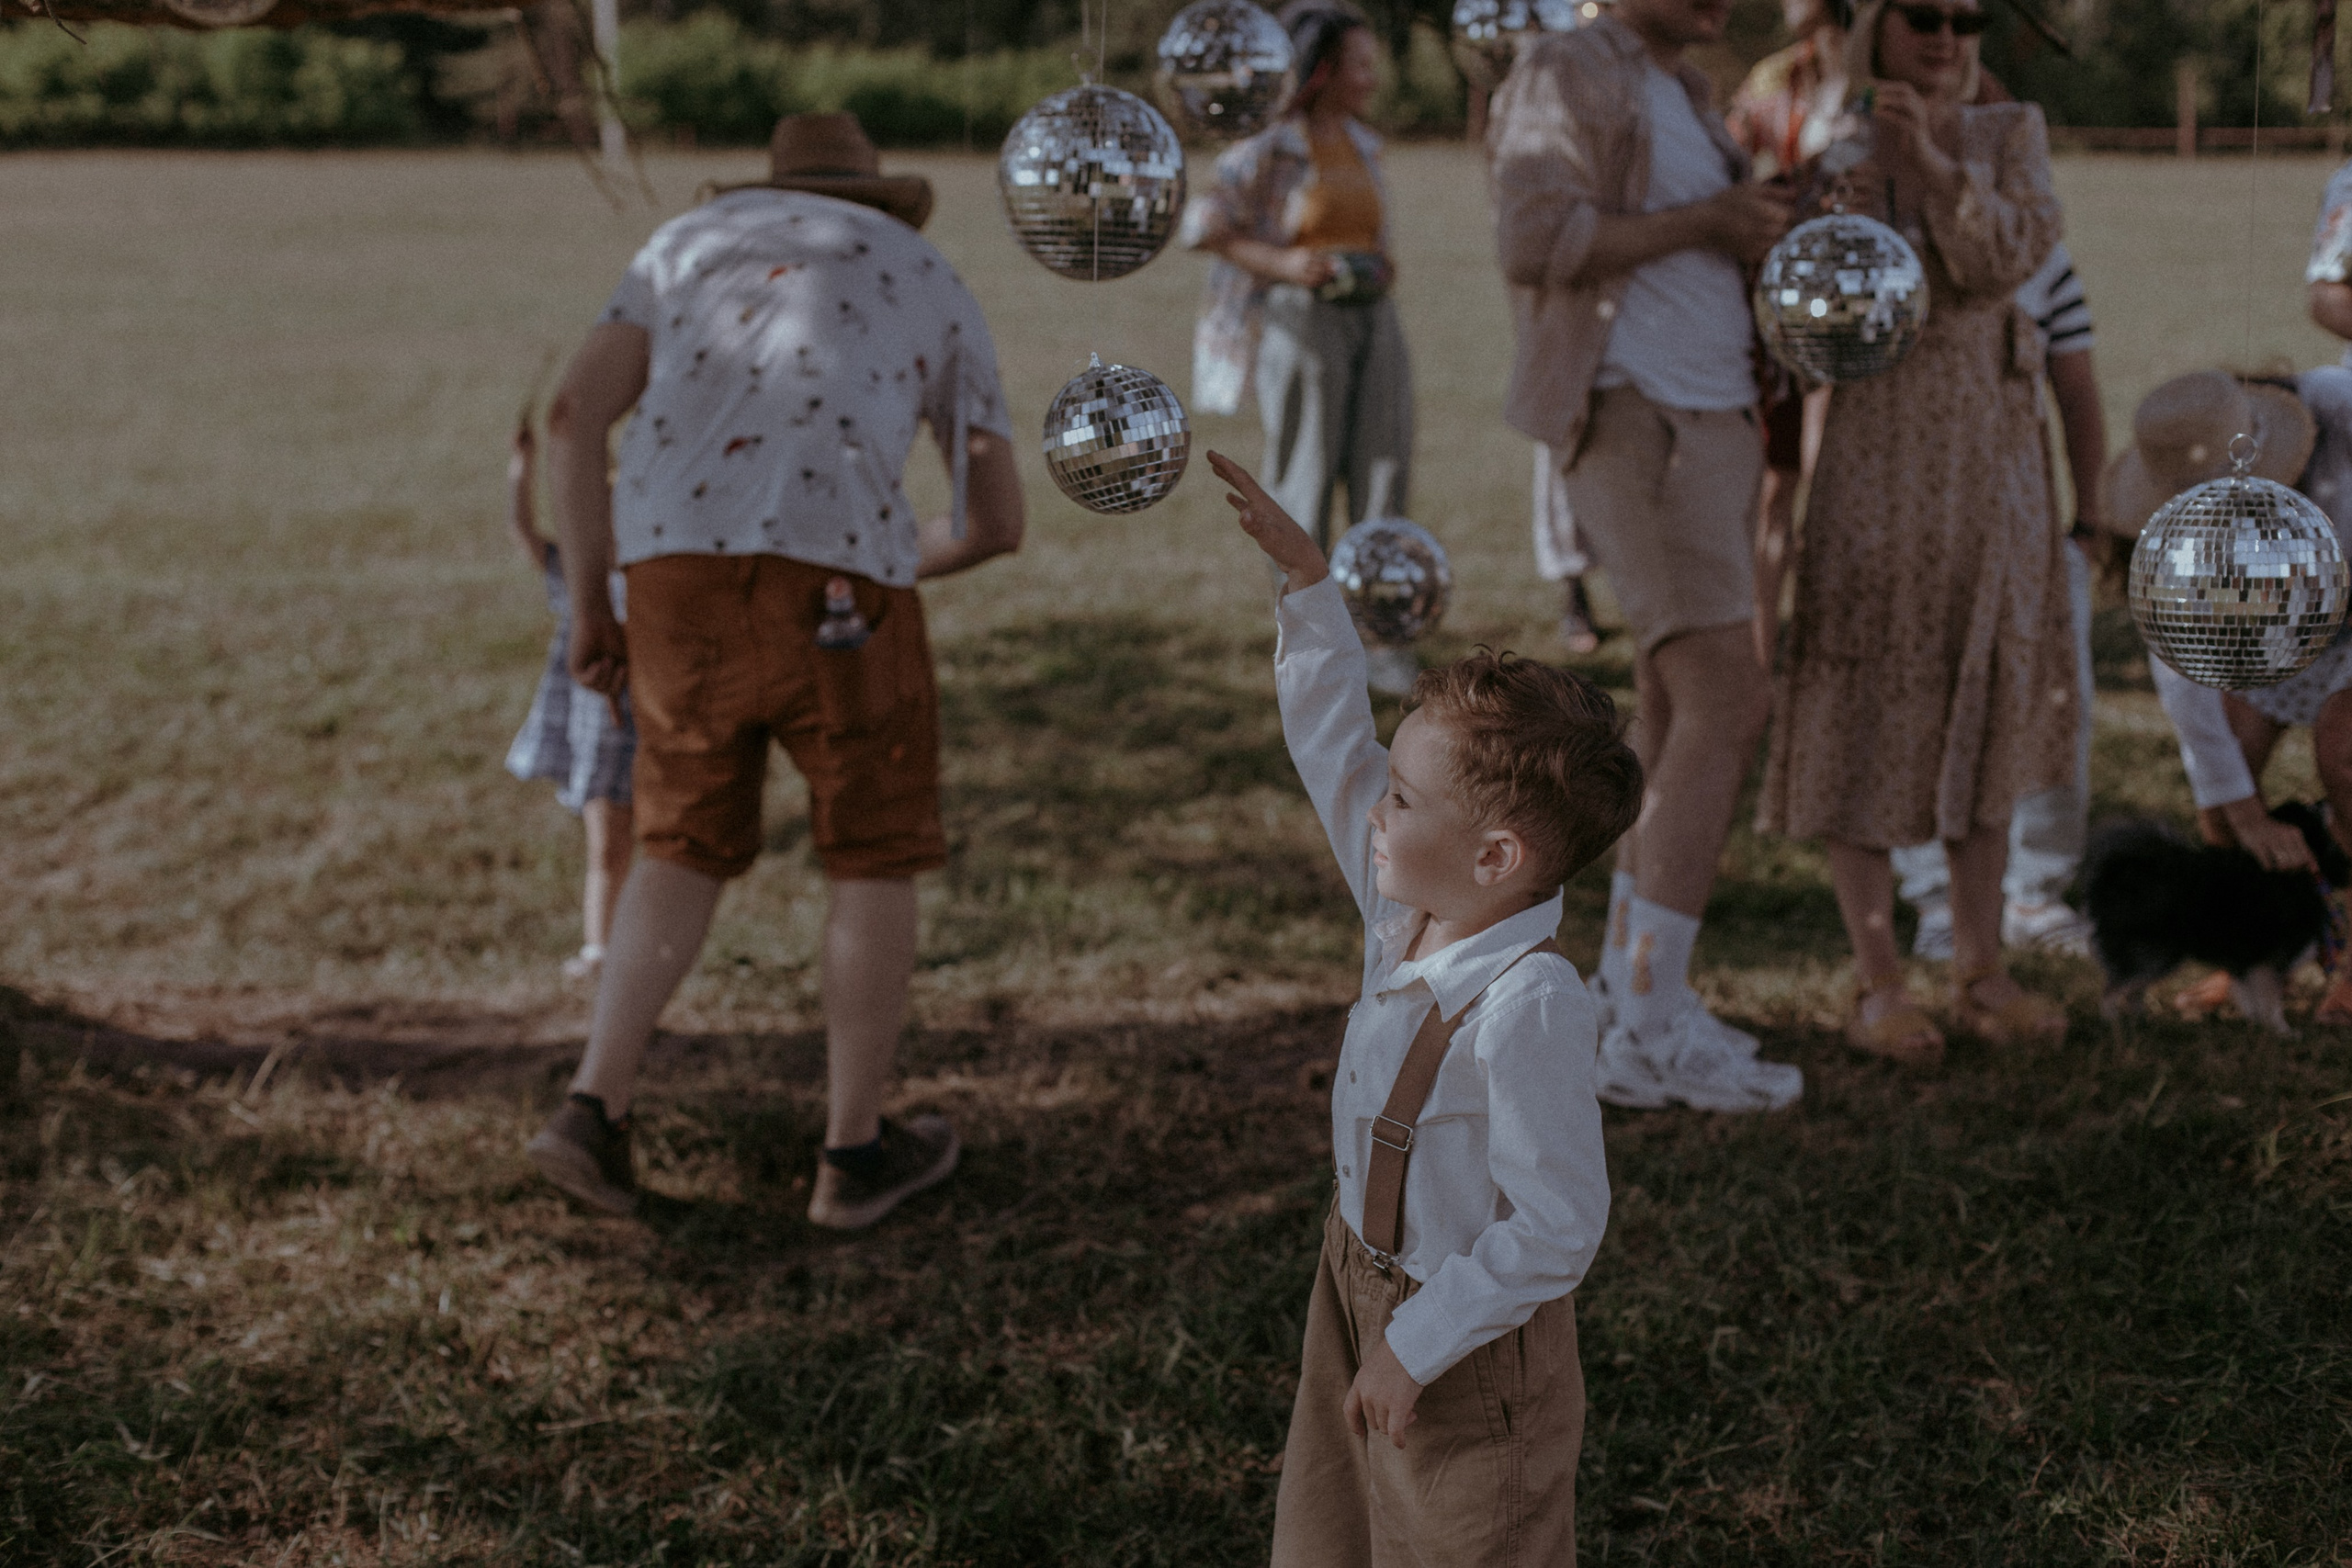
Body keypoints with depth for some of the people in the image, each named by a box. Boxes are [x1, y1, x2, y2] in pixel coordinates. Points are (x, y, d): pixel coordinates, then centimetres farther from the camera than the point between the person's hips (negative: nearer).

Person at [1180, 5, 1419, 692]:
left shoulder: (1361, 145, 14)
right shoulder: (1271, 144, -7)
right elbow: (1205, 224, -7)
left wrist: (1383, 266, 5)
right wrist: (1283, 265, -19)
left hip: (1374, 322, 6)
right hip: (1300, 324, -6)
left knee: (1384, 479, 0)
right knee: (1304, 486, -1)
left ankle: (1388, 646, 6)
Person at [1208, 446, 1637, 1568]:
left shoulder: (1528, 1009, -32)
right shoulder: (1406, 917, -7)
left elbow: (1557, 1228, -29)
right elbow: (1333, 745, 4)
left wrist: (1417, 1347, -22)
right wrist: (1304, 579, 3)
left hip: (1466, 1346, -8)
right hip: (1360, 1289, 8)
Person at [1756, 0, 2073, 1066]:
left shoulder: (2009, 136, 5)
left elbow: (2010, 258, -12)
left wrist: (1931, 161, -25)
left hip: (1986, 463, 3)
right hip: (1857, 458, -3)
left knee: (1979, 711, 7)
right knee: (1861, 719, -2)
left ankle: (1981, 973, 16)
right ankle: (1878, 986, 5)